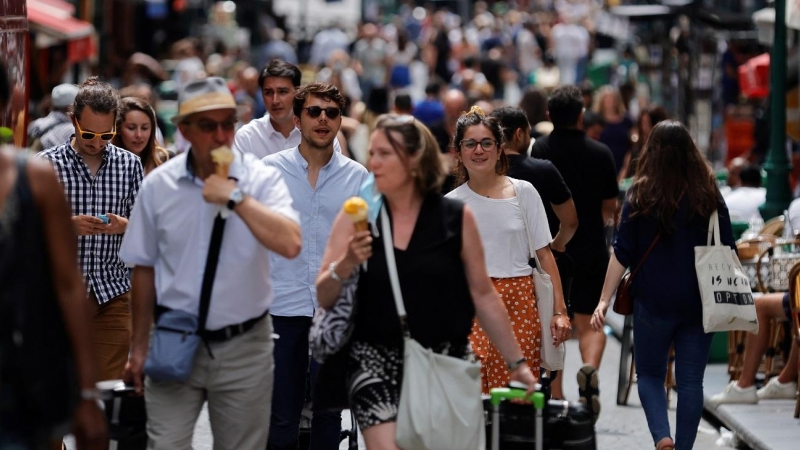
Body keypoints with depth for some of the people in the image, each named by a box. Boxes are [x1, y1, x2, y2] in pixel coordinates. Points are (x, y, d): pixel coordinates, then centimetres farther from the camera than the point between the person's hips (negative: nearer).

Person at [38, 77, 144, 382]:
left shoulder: (130, 165, 7)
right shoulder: (48, 163, -1)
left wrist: (125, 227, -14)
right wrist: (68, 226, -19)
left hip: (113, 291, 2)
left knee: (110, 385, 1)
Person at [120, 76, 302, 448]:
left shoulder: (262, 179, -6)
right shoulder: (158, 186, 0)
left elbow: (290, 244, -23)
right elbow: (145, 269, 8)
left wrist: (236, 197, -23)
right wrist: (139, 348, 11)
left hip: (243, 347, 0)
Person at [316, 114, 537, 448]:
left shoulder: (456, 218, 0)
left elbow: (482, 295, 6)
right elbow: (321, 298, 0)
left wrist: (516, 362, 6)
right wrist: (344, 266, -19)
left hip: (444, 359, 1)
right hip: (376, 358, -1)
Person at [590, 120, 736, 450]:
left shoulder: (641, 195, -5)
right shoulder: (709, 195, 0)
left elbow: (622, 253, -6)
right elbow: (727, 251, 5)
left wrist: (605, 300, -2)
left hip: (654, 300, -1)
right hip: (699, 300, 1)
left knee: (649, 374, 11)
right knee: (691, 381, 8)